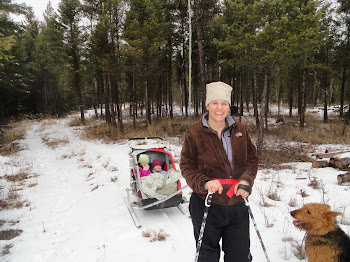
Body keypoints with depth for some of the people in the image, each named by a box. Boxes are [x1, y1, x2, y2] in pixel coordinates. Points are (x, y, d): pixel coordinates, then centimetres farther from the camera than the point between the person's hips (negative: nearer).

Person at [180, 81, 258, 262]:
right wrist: (204, 183, -21)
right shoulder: (194, 133, -7)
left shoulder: (240, 130, 3)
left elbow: (252, 158, 9)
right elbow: (186, 166, -4)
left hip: (237, 205, 3)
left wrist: (246, 180, -9)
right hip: (206, 205, -2)